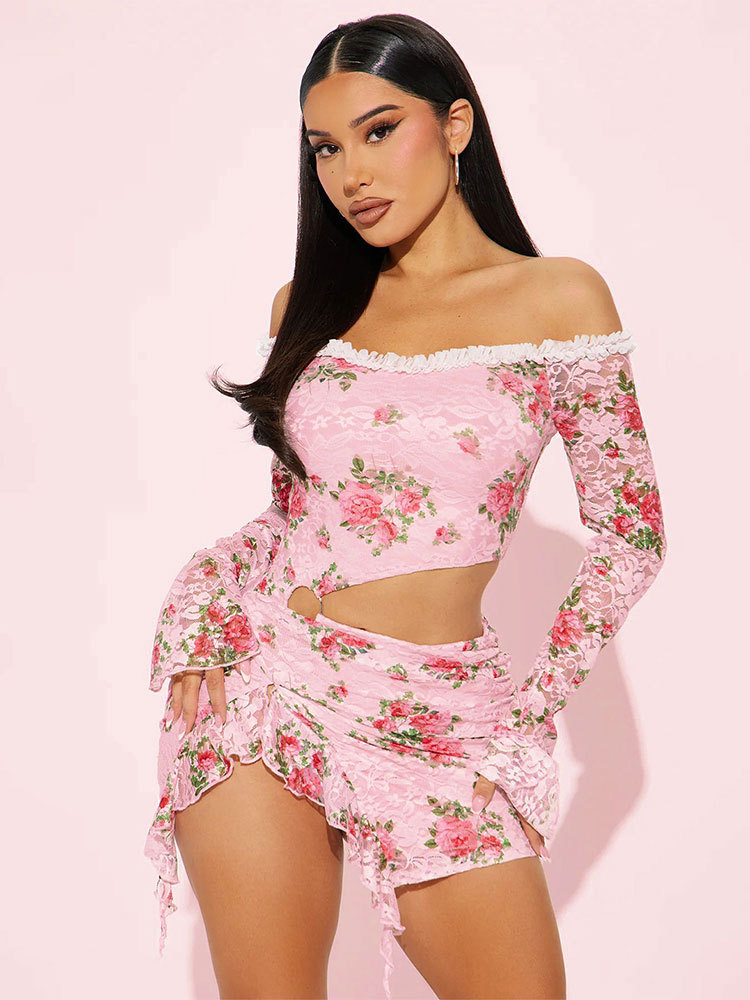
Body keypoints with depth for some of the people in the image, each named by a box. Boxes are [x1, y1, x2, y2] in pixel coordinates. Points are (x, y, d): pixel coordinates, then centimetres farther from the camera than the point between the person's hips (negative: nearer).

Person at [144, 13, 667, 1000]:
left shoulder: (558, 298, -1)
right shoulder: (310, 304, 9)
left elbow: (629, 537, 2)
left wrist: (531, 712, -1)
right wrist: (198, 615, 2)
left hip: (437, 719, -2)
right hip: (261, 684, 2)